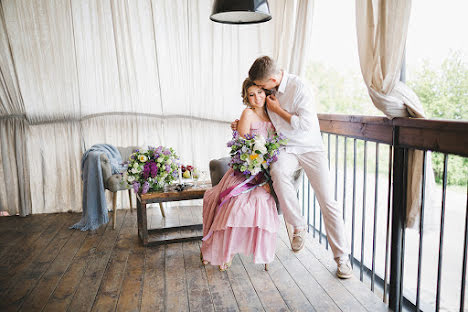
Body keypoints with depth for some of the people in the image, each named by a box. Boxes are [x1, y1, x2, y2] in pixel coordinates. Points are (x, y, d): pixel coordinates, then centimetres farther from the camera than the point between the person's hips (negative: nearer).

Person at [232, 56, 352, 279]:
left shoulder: (299, 88, -17)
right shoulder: (268, 91, 3)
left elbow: (305, 124, -22)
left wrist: (278, 110, -15)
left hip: (310, 147, -4)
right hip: (286, 149, 4)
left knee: (327, 203, -8)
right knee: (278, 172, -33)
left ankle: (342, 258, 6)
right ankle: (298, 226, -13)